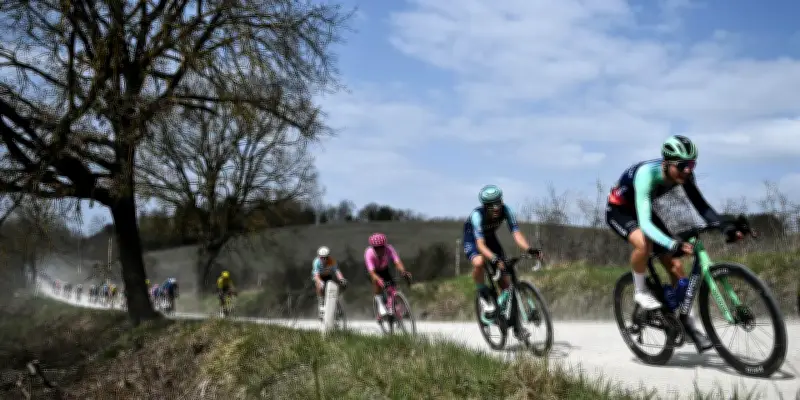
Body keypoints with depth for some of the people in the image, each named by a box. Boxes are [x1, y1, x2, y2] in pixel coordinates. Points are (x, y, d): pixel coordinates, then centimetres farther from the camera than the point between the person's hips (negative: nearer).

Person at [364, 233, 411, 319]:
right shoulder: (369, 253, -36)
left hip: (385, 270, 2)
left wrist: (403, 272, -64)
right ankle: (380, 305, -19)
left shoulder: (389, 249, -32)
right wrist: (379, 279, -64)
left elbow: (397, 262, -44)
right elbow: (371, 271, -44)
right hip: (375, 271, -2)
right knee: (376, 281, -32)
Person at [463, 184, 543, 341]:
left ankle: (516, 324, 2)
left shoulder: (506, 210, -25)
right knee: (479, 262, -40)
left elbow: (516, 233, -33)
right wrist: (494, 259, -60)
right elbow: (480, 244, -44)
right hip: (472, 241, -4)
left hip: (491, 239, 4)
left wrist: (529, 249, -51)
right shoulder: (477, 215, -35)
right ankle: (484, 297, -13)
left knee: (506, 280, -6)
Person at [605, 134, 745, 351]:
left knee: (675, 264, -4)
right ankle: (640, 291, -11)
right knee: (643, 243, -38)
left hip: (641, 210, 6)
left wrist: (726, 227, -35)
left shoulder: (683, 174, -20)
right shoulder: (646, 174, -39)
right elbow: (645, 223, -46)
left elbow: (701, 205, -18)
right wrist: (674, 245, -60)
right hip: (618, 210, -6)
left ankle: (690, 325, 7)